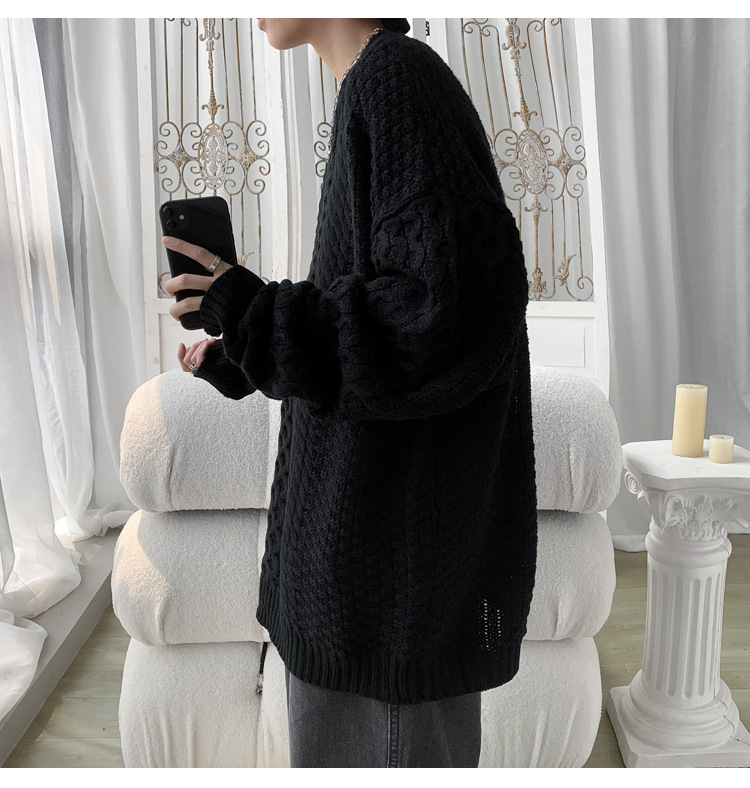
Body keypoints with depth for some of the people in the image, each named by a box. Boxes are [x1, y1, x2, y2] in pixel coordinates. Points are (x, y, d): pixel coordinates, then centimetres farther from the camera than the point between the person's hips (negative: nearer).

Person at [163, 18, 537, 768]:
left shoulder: (398, 79, -14)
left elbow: (449, 308, -25)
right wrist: (241, 359, 14)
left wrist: (255, 313, -17)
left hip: (405, 537, -10)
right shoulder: (375, 91, 16)